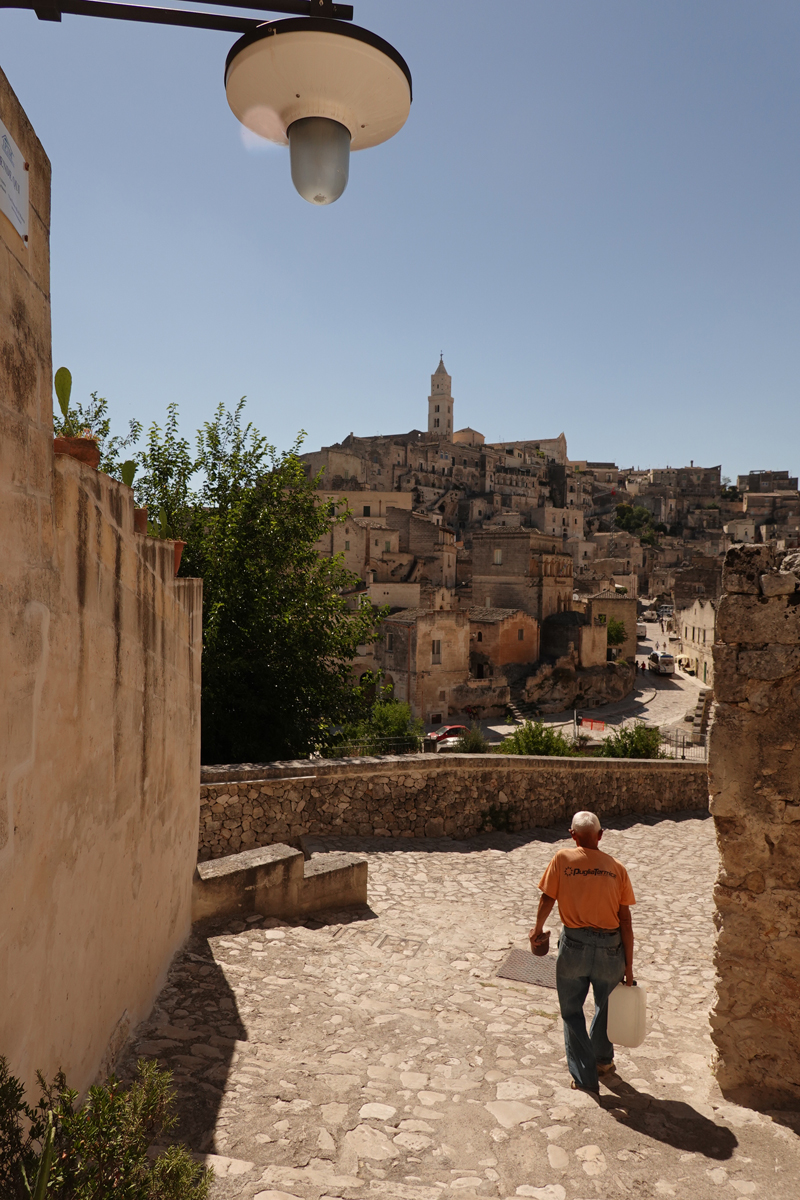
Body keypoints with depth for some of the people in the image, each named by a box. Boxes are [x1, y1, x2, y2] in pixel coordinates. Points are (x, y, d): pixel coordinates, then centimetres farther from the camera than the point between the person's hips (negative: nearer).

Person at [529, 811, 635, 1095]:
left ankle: (584, 1077, 15)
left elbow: (547, 899, -3)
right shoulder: (616, 867, 0)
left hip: (574, 943, -2)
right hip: (610, 946, 2)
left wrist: (538, 930, 17)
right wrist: (628, 965, 5)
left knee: (572, 1012, 15)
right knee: (606, 1004, 27)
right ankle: (603, 1059, 45)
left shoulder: (562, 859, -4)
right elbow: (625, 920, -1)